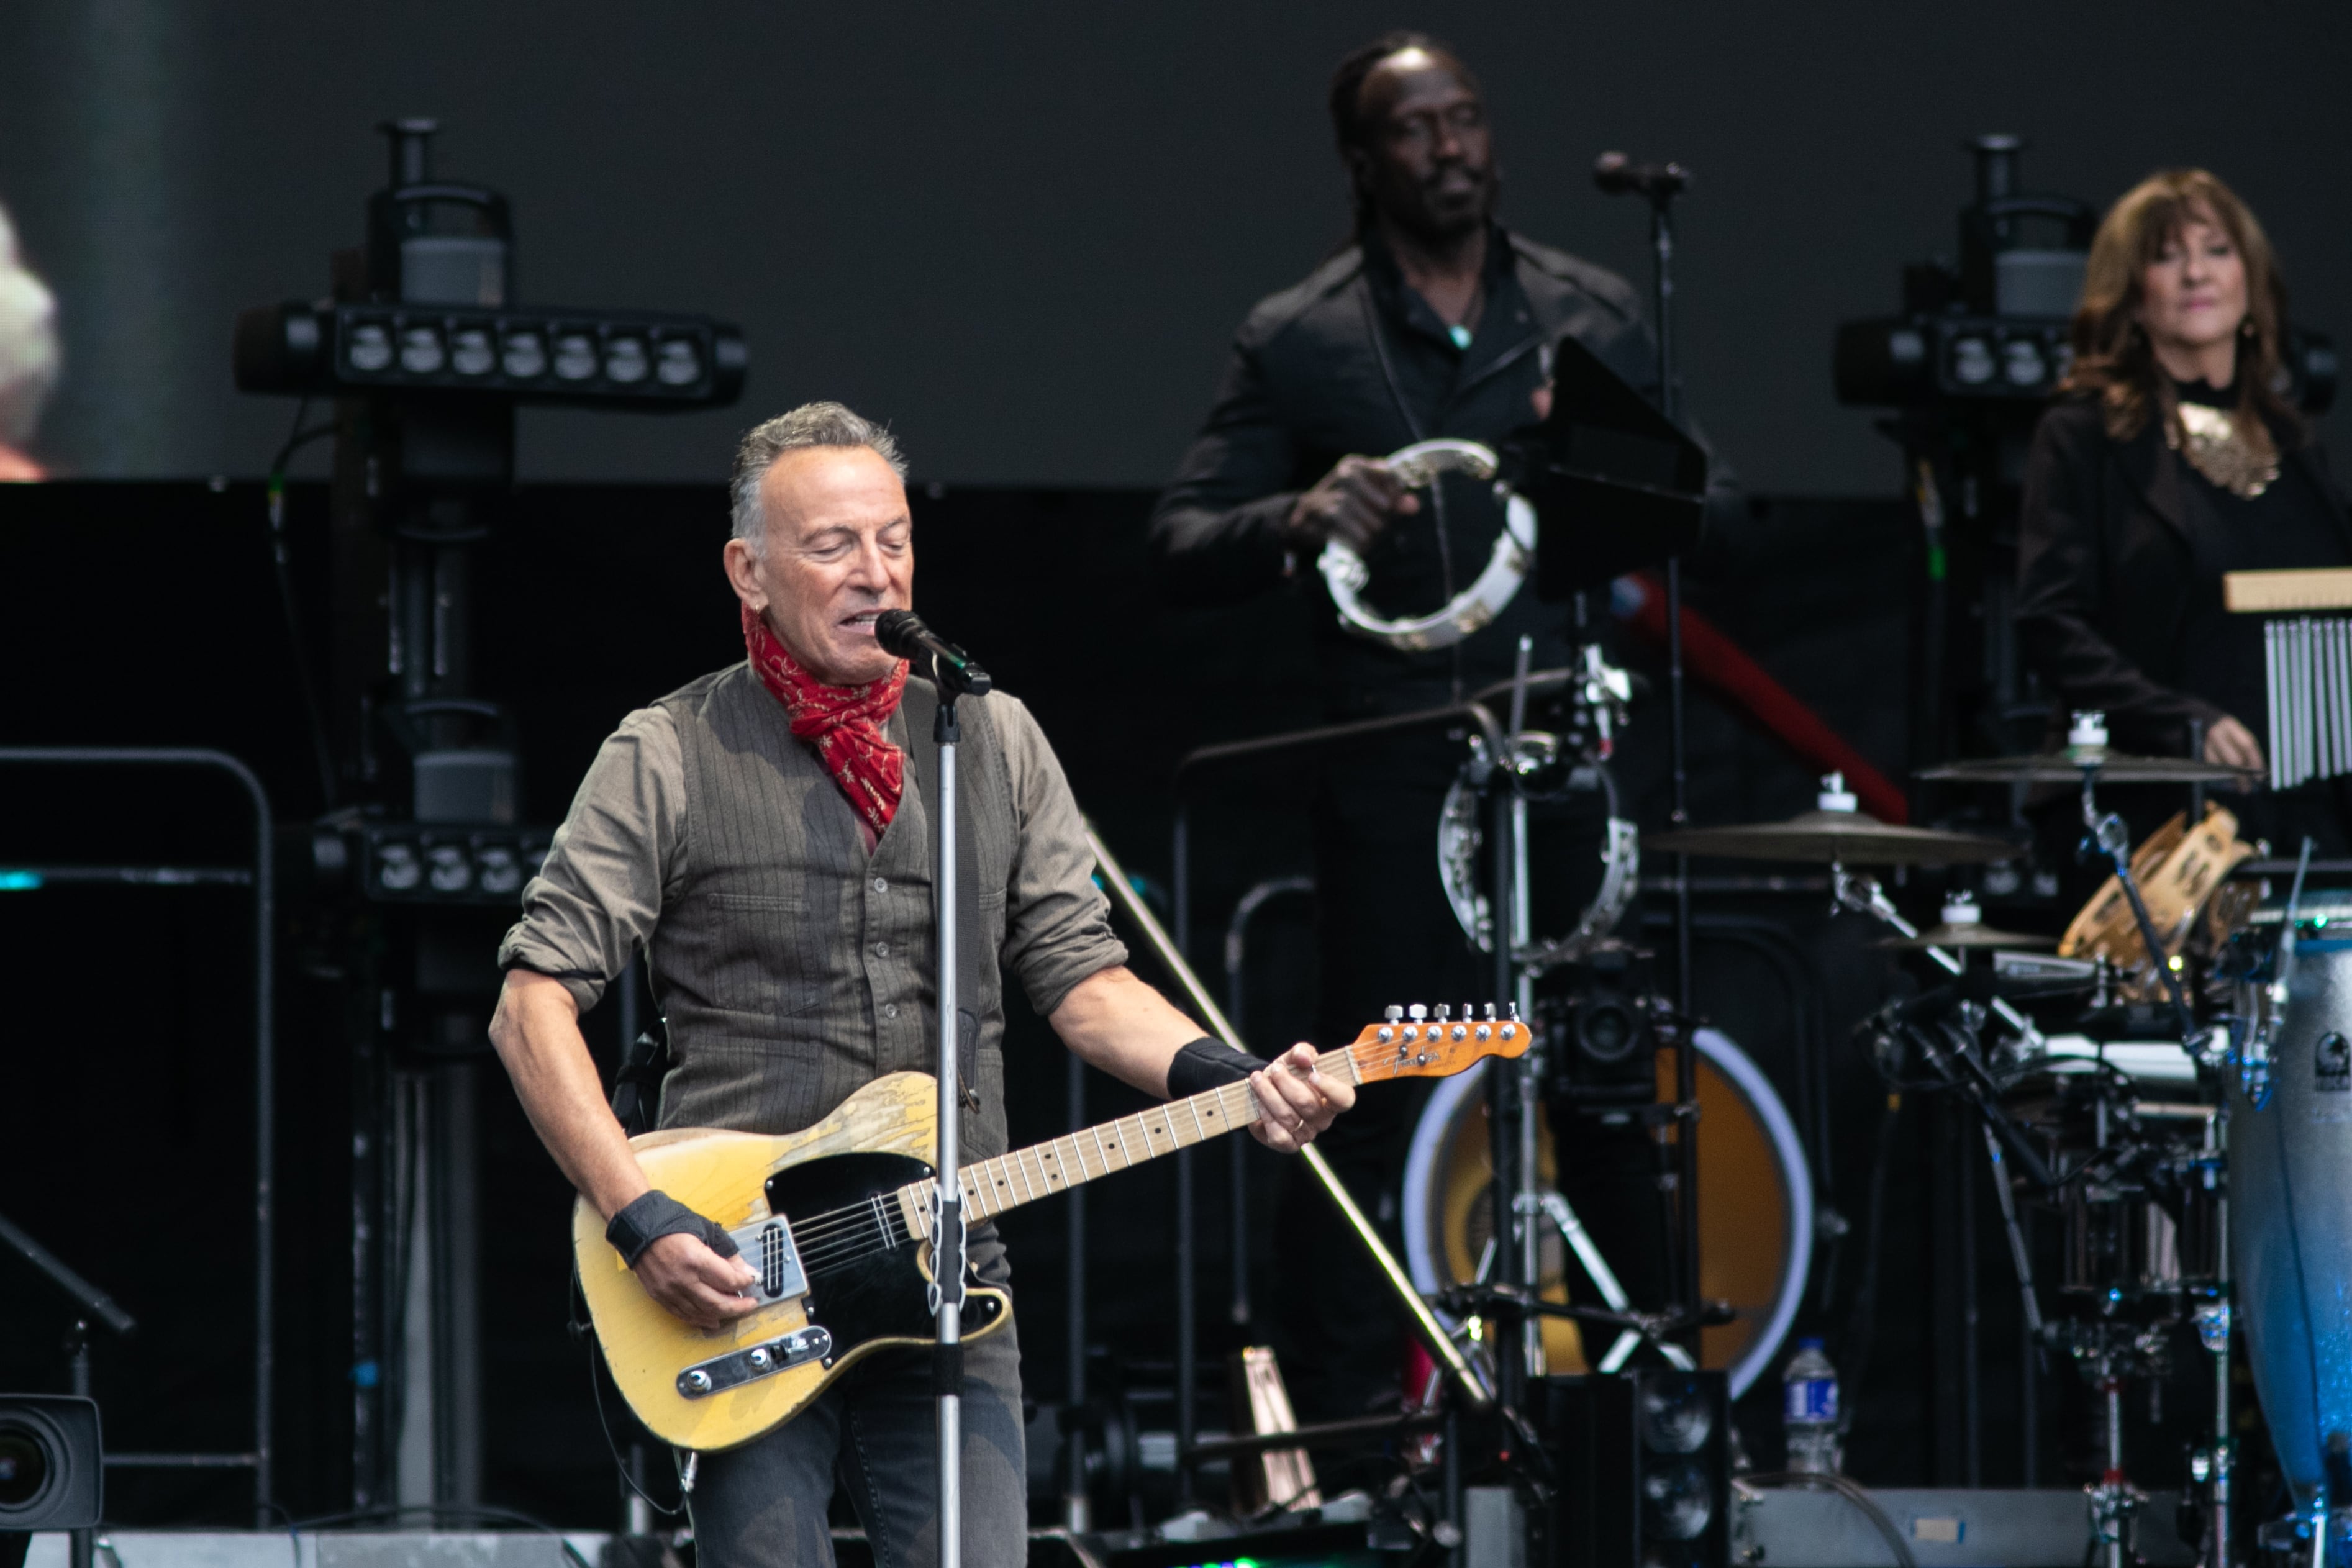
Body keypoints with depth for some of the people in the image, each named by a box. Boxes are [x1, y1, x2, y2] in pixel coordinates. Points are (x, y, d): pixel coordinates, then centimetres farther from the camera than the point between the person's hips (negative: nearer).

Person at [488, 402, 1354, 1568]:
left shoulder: (996, 742, 11)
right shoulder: (669, 760, 0)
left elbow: (1079, 975, 11)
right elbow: (535, 1001, -4)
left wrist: (1231, 1082, -8)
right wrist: (640, 1219, -14)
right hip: (739, 1286, -3)